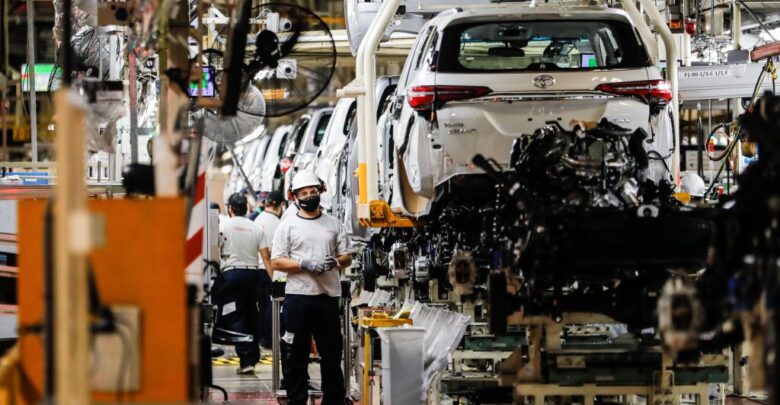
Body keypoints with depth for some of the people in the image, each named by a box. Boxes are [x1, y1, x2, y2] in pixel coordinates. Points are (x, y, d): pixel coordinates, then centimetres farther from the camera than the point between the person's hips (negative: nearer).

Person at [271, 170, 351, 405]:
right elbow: (276, 262, -2)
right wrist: (304, 264, -16)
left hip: (328, 296, 3)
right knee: (297, 354, 3)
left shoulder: (333, 224, 12)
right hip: (298, 297, -3)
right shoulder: (288, 225, 3)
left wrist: (336, 262, -9)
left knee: (332, 352, 7)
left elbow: (347, 258, 13)